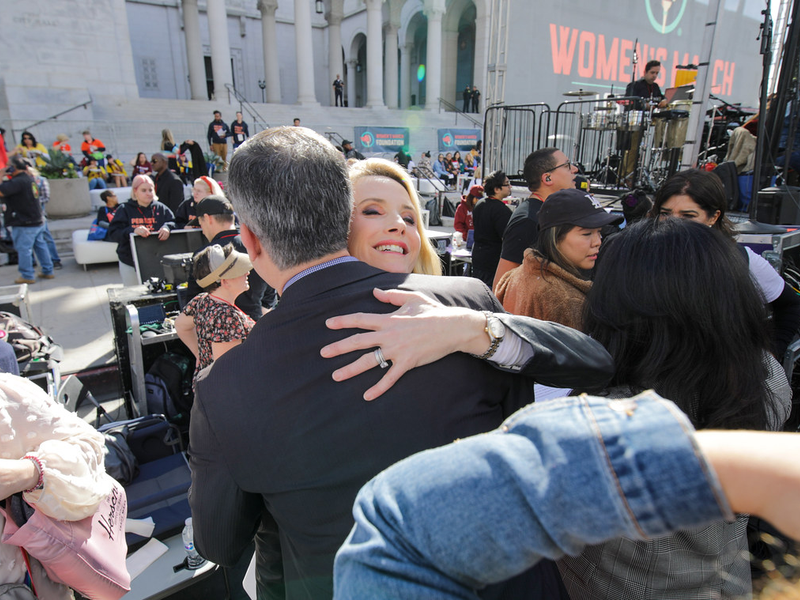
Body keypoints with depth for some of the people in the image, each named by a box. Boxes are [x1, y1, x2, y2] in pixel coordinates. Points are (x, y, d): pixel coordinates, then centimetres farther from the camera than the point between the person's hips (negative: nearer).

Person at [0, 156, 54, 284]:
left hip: (24, 225, -9)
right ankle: (48, 271, 21)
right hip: (38, 221, 9)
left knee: (24, 250, 2)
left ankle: (27, 276, 9)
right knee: (41, 246, 15)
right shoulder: (29, 179, 9)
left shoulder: (17, 182, -20)